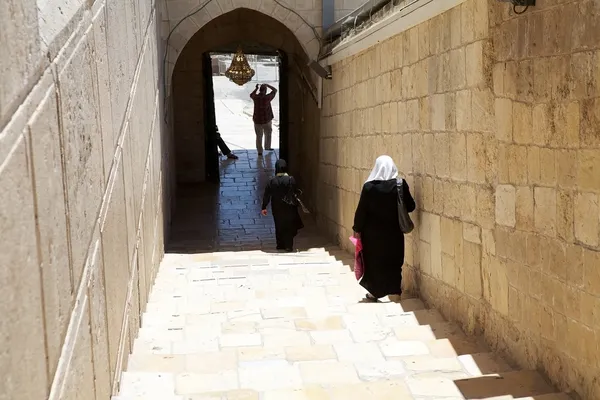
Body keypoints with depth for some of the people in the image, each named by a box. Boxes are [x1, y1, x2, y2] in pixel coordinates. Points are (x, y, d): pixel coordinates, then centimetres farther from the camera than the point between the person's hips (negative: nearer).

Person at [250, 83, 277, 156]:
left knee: (259, 136, 12)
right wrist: (267, 85, 9)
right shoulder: (267, 97, -16)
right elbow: (275, 90, 1)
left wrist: (256, 88, 20)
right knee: (268, 134, 24)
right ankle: (267, 147, 35)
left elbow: (251, 95, 17)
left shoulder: (255, 97, -10)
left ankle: (260, 151, 15)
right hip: (267, 120, -1)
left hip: (257, 120, 2)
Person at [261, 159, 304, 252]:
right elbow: (296, 193, -9)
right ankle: (288, 246, 8)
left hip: (277, 208, 1)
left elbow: (266, 195, -6)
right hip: (289, 207, -1)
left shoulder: (272, 182, -10)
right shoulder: (291, 180, -14)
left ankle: (280, 245, 23)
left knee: (279, 226, 16)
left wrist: (264, 207, 1)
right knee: (289, 226, 10)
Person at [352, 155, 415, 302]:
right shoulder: (400, 185, -11)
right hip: (394, 232, 1)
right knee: (393, 261, 14)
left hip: (373, 233, -1)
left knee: (374, 261, 13)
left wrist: (357, 228, 3)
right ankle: (394, 290, 18)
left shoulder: (369, 187, -12)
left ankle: (374, 291, 20)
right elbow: (410, 207, -5)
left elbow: (361, 210, -8)